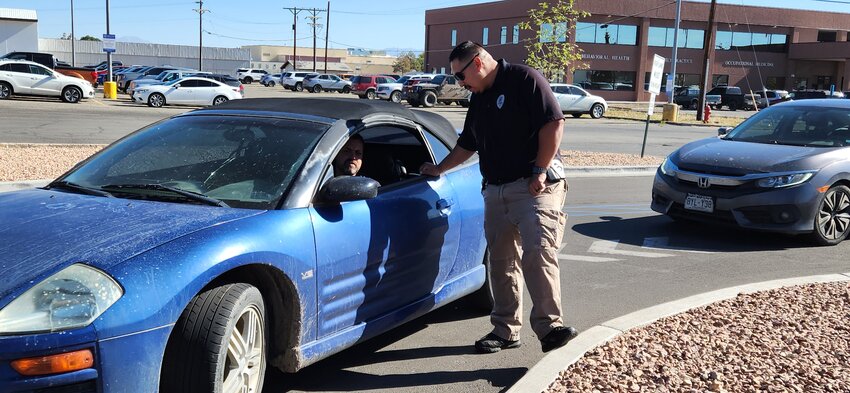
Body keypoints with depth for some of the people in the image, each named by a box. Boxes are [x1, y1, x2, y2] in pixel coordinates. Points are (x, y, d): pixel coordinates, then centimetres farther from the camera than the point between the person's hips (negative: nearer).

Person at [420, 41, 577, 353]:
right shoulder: (479, 99, 19)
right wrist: (439, 169, 33)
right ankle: (505, 330, 13)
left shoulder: (524, 79, -5)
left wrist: (540, 171, -16)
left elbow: (554, 123, -14)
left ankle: (550, 327, -19)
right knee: (501, 263, 6)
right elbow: (467, 145, 31)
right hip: (495, 192, 8)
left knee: (538, 253, -20)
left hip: (534, 187, -7)